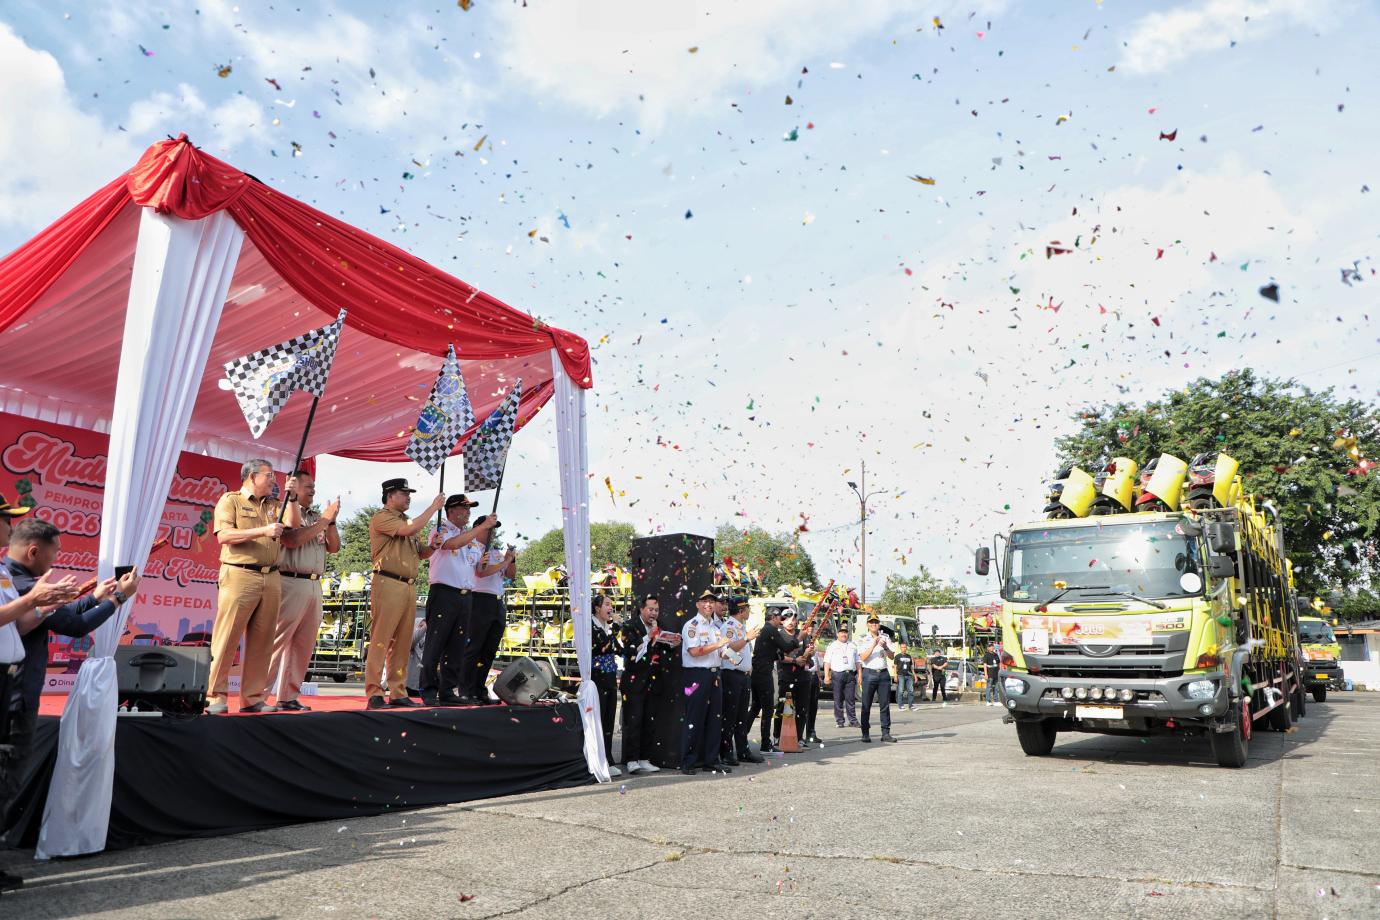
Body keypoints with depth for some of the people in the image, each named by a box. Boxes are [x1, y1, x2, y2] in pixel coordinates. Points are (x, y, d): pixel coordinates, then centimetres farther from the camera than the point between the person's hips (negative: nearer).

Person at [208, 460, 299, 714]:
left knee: (261, 641, 5)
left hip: (271, 578, 5)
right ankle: (216, 696, 2)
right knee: (227, 638, -5)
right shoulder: (231, 500, 4)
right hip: (240, 576, -5)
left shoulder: (273, 505, 20)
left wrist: (291, 497, 0)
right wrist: (263, 531, -14)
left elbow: (293, 525, 8)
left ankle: (252, 697, 10)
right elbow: (223, 536, -8)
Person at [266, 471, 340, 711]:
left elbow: (334, 547, 17)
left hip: (314, 585, 7)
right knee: (277, 642, -7)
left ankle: (289, 697, 12)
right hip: (291, 583, -7)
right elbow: (292, 540, -16)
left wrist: (331, 521, 2)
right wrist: (323, 520, -11)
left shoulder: (316, 518, 20)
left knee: (303, 646, 7)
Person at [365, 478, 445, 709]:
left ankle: (398, 693, 11)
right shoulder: (382, 518, -2)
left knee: (402, 643, 7)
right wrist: (434, 507, -8)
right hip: (388, 585, -8)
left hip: (409, 587, 8)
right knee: (380, 640, -8)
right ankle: (374, 694, -7)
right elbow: (410, 530, -18)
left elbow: (420, 553, 27)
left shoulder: (406, 520, 24)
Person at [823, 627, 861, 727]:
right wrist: (826, 675, -5)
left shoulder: (853, 646, 20)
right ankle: (839, 721, 4)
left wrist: (860, 675, 11)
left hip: (851, 674, 2)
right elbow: (827, 662, 4)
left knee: (851, 699, -1)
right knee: (838, 700, -1)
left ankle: (853, 721, 3)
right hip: (837, 674, -2)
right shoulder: (832, 646, 9)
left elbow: (858, 662, 20)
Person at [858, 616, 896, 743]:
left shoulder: (885, 638, 12)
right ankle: (865, 734, 1)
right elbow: (863, 657, -9)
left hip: (883, 673, 3)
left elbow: (892, 656, 6)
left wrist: (885, 647, -12)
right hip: (869, 673, -3)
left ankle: (886, 733, 5)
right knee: (866, 705, -3)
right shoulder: (864, 640, 3)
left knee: (885, 705, 1)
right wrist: (873, 645, -18)